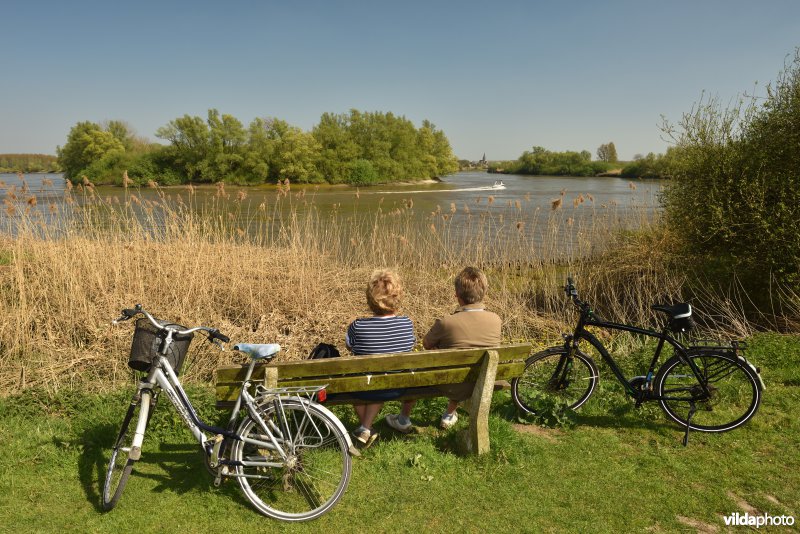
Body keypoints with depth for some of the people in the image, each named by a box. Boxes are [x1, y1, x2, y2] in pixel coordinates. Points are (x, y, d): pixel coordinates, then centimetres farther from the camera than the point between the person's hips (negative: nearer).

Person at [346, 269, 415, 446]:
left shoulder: (358, 327, -23)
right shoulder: (407, 324, -16)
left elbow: (350, 347, -2)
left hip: (365, 391, -1)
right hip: (399, 388, 1)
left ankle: (364, 427, 37)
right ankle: (366, 427, 39)